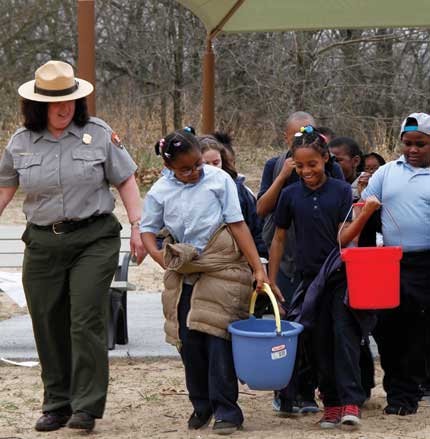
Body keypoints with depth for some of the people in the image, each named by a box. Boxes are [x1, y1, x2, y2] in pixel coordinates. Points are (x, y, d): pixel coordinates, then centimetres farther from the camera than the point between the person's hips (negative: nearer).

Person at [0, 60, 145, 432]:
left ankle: (86, 407, -7)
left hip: (94, 239, -3)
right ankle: (57, 406, 17)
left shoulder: (99, 134, 0)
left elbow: (126, 181, 4)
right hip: (43, 244, 3)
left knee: (87, 321, -10)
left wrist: (137, 227, -3)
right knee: (49, 325, 6)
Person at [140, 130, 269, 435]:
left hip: (221, 269, -3)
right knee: (189, 341, 6)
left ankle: (226, 410, -4)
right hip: (184, 273, 3)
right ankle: (201, 405, 22)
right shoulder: (160, 191, 0)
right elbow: (148, 229, 9)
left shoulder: (218, 180, -6)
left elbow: (237, 225, -6)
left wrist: (258, 267, -9)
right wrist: (157, 254, -12)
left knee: (217, 336, -10)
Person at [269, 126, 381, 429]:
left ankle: (351, 401, -17)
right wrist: (271, 280, 11)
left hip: (341, 276, -3)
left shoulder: (341, 190, -2)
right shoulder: (291, 195, 4)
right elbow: (279, 239, 12)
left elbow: (344, 237, -7)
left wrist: (366, 213, -23)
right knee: (320, 343, 4)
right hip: (310, 277, 3)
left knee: (345, 334, -14)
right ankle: (331, 403, 11)